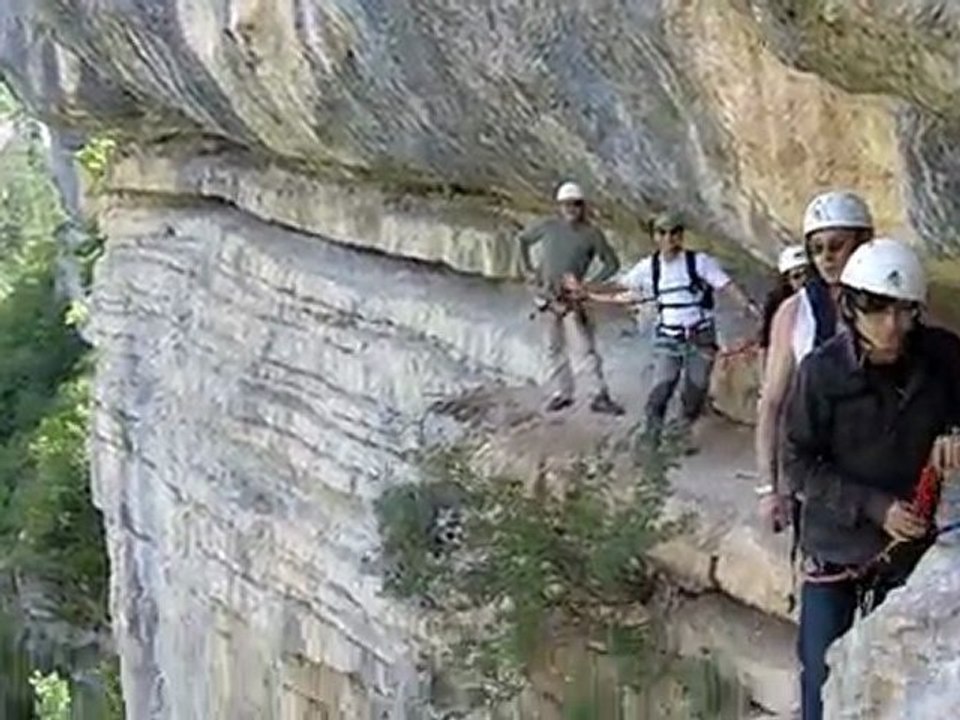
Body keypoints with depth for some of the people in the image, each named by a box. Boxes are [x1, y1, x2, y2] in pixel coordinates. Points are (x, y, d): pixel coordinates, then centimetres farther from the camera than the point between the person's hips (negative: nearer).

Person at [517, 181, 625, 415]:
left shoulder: (592, 233, -10)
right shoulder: (549, 227, -4)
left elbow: (612, 263, -4)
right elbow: (523, 239, 12)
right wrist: (527, 268, 5)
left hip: (575, 295, -2)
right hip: (548, 295, 2)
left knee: (590, 347, 0)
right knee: (554, 347, 12)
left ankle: (600, 396, 6)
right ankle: (561, 393, 24)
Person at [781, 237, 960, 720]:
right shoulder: (823, 371, -15)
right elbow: (798, 464, -11)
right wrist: (873, 506, -21)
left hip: (910, 549, 2)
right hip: (835, 548, -2)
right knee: (823, 676, 7)